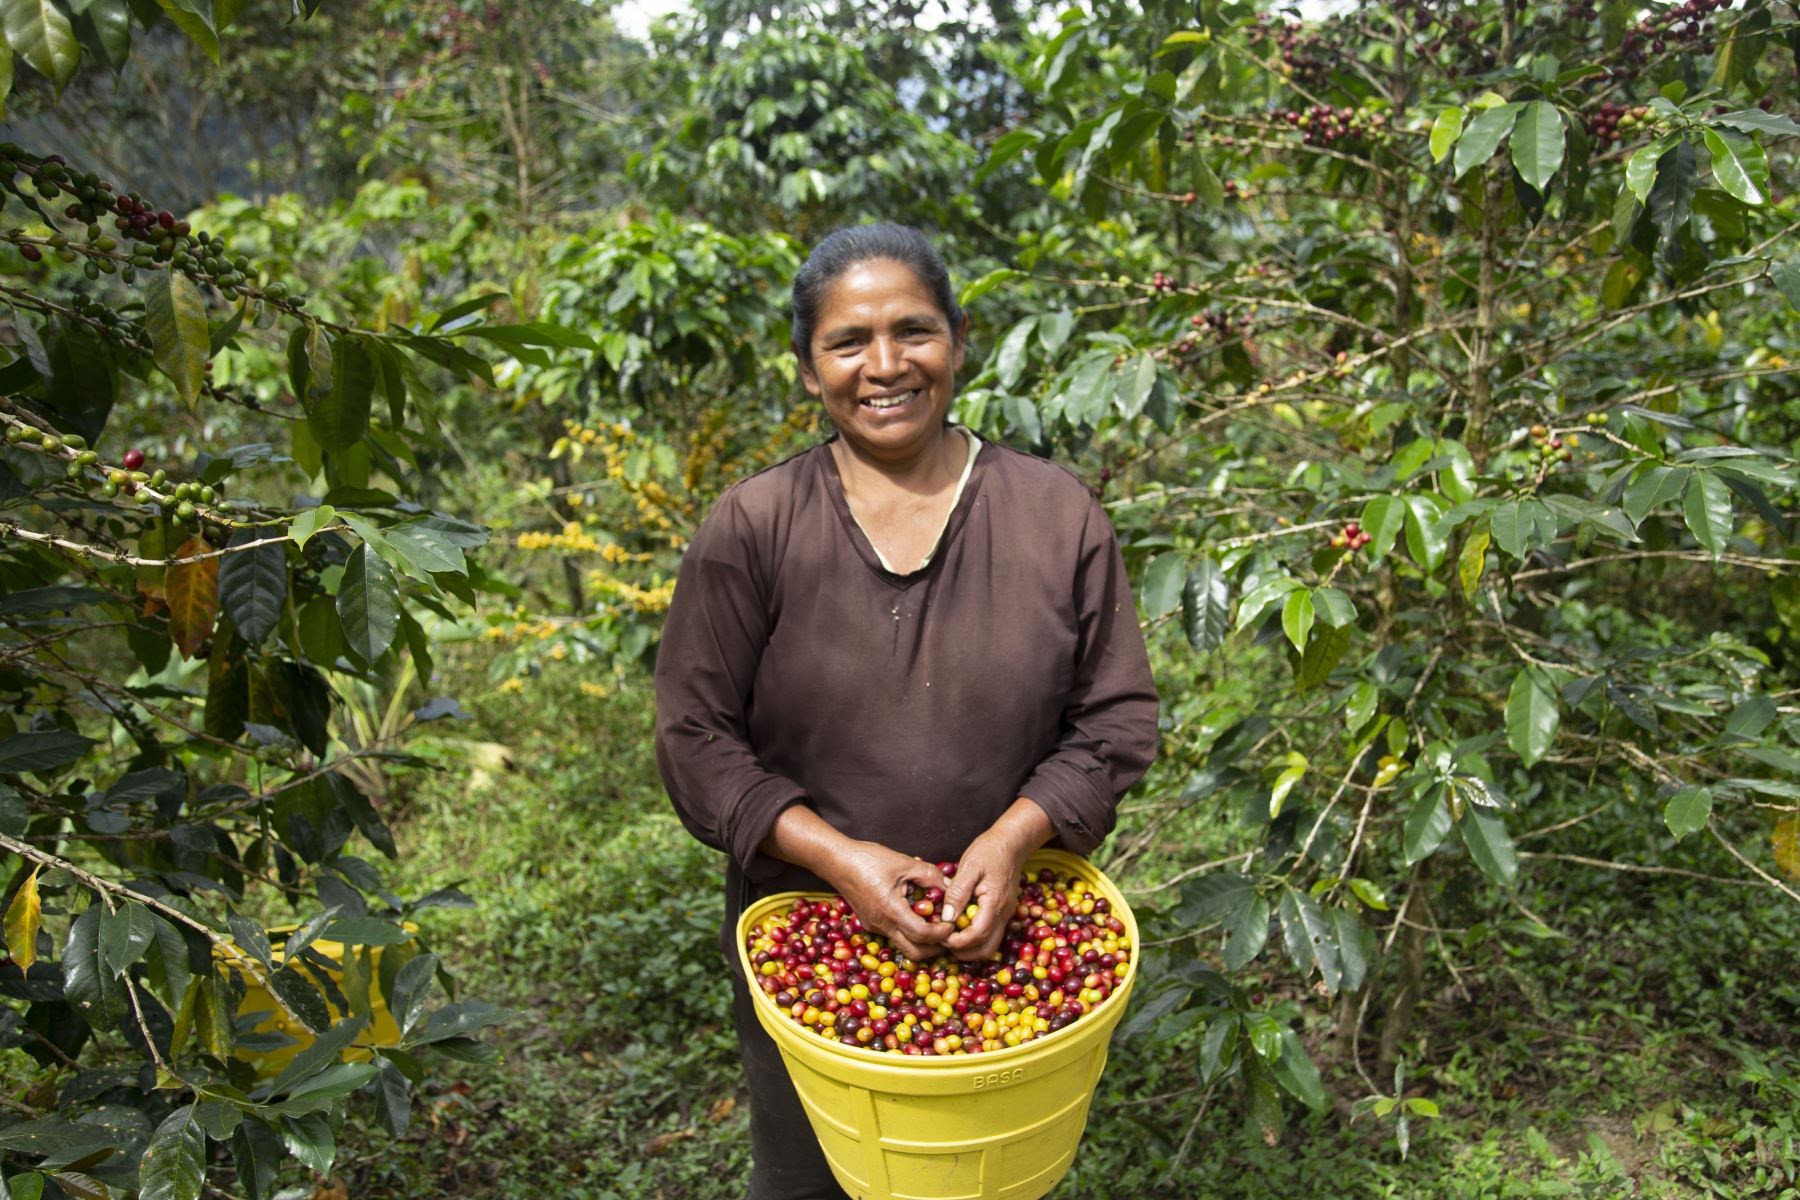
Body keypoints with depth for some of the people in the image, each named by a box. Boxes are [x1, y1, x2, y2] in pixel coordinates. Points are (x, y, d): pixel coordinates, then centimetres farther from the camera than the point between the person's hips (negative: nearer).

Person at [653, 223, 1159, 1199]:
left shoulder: (1058, 515, -6)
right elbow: (695, 735, -9)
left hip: (1006, 933, 1)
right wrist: (837, 857, -20)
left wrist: (1013, 837, -18)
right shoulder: (750, 529, -10)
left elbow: (1118, 715, -2)